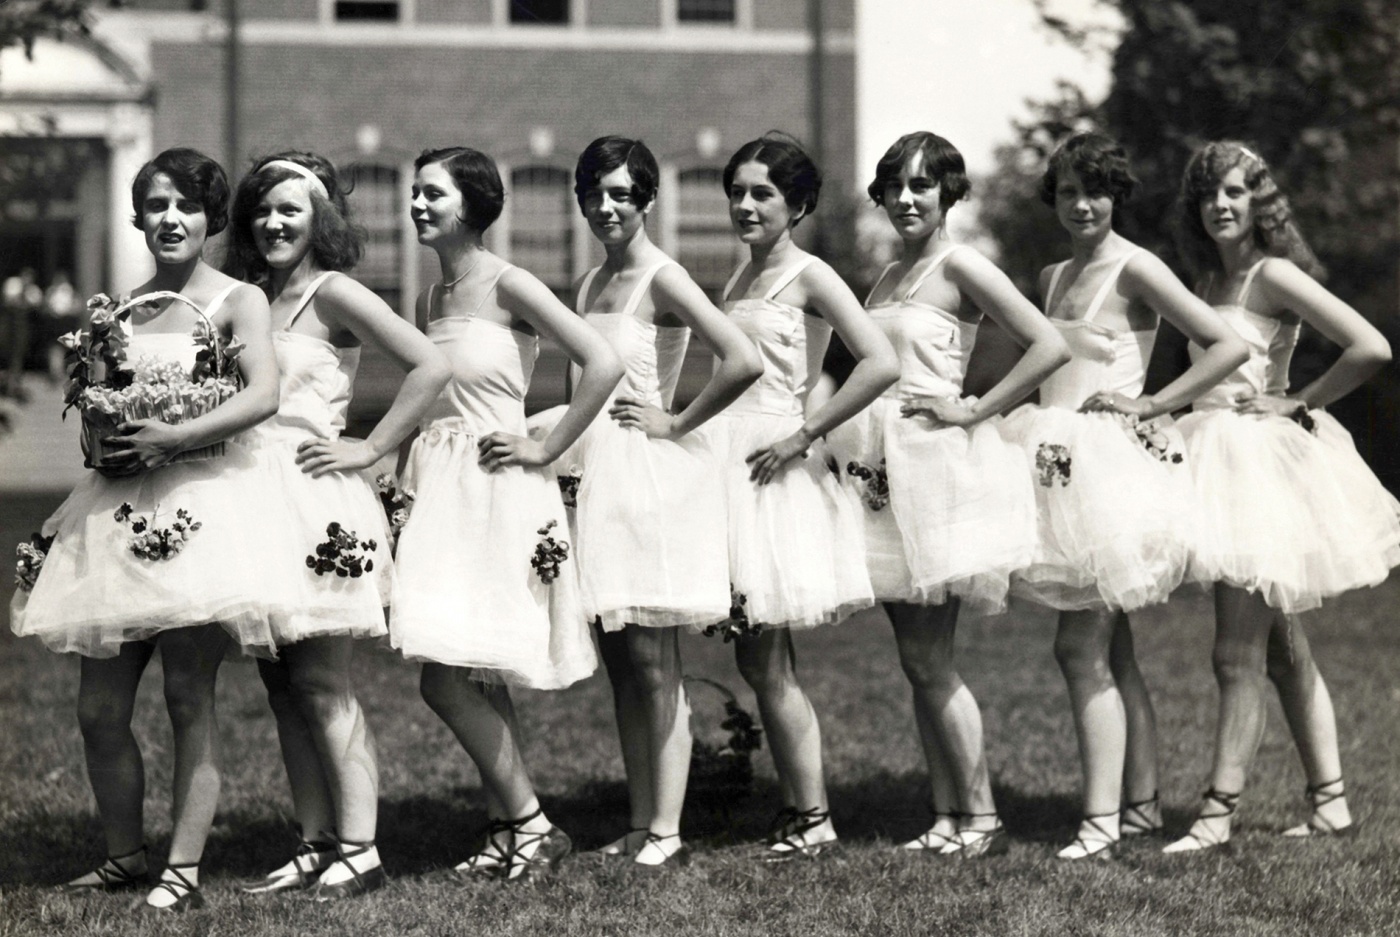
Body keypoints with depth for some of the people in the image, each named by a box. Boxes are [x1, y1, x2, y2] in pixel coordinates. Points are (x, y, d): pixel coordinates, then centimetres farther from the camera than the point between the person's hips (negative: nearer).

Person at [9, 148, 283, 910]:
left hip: (199, 501, -5)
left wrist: (170, 440, -19)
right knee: (99, 705, 5)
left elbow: (264, 395, -15)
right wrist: (103, 444, -4)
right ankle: (123, 856, 19)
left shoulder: (236, 301, 0)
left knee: (189, 695, -5)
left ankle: (184, 870, -1)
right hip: (116, 511, 5)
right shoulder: (121, 308, 14)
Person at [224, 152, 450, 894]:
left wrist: (370, 449, -12)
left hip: (315, 497, -7)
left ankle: (359, 849, -5)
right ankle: (315, 845, 10)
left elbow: (430, 366, -13)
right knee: (280, 684, 6)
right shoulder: (251, 299, 16)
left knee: (321, 683, -8)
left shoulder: (331, 295, -5)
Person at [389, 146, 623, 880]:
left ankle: (529, 824, -2)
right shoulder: (428, 302, 12)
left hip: (496, 491, -7)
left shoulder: (507, 286, -9)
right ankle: (511, 827, 15)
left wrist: (545, 449, -12)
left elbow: (602, 364, -15)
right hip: (436, 488, 7)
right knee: (476, 682, 8)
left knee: (447, 677, -12)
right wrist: (404, 468, 7)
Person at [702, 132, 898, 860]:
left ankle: (812, 817, 1)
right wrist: (690, 424, 7)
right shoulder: (740, 278, 15)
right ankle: (800, 809, 13)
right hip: (725, 458, 8)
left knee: (763, 663, -6)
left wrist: (804, 435, -16)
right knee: (761, 662, 8)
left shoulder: (809, 277, -8)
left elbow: (881, 364, -18)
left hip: (772, 465, -8)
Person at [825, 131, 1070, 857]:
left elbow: (1050, 345, -15)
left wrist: (972, 411, -13)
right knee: (919, 661, 7)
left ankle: (981, 818, 0)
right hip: (886, 468, 8)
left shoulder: (959, 267, -7)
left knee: (929, 661, -7)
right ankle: (946, 818, 11)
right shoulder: (887, 276, 16)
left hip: (940, 466, -8)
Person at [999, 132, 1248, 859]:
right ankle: (1142, 803, 16)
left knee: (1082, 648, -12)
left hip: (1111, 464, -8)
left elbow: (1229, 346, -12)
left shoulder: (1134, 268, -7)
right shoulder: (1054, 277, 15)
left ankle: (1100, 821, -13)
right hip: (1060, 464, 8)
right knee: (1110, 651, 10)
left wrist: (1152, 405, -11)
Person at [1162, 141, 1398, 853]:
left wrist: (1297, 405, -12)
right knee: (1283, 650, 11)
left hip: (1261, 460, -9)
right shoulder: (1211, 280, 14)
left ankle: (1218, 815, -7)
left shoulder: (1274, 275, -11)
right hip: (1218, 460, 9)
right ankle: (1330, 802, 16)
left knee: (1238, 655, -8)